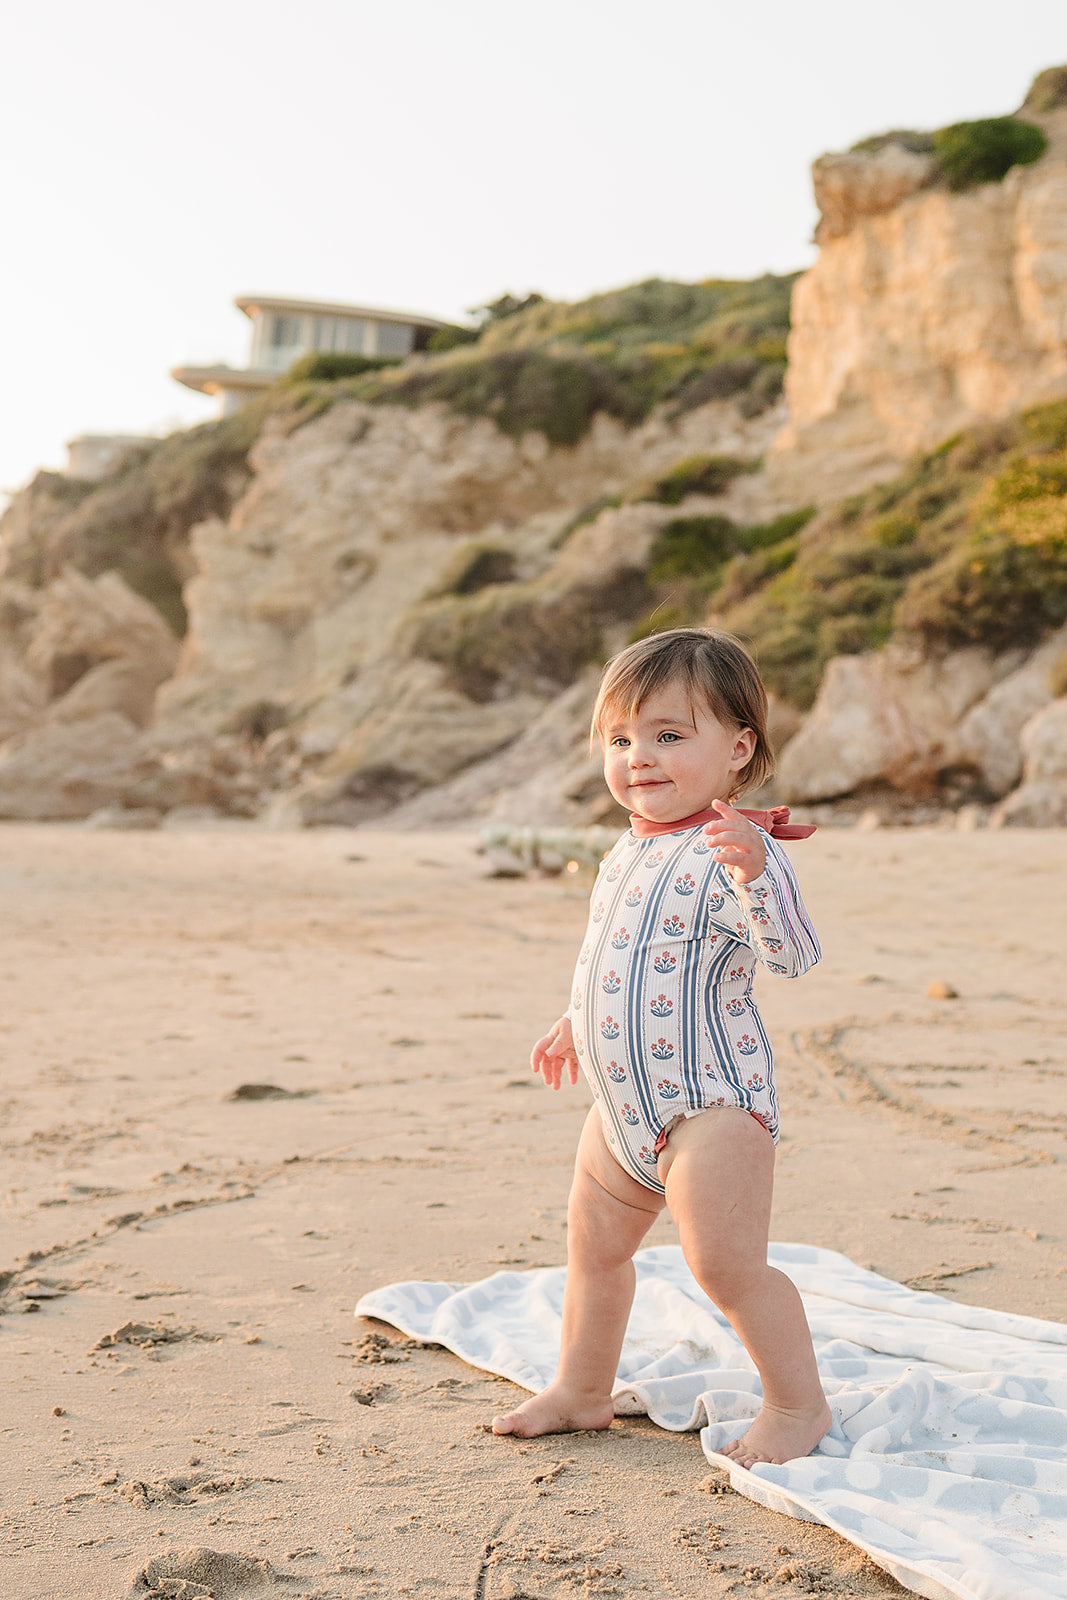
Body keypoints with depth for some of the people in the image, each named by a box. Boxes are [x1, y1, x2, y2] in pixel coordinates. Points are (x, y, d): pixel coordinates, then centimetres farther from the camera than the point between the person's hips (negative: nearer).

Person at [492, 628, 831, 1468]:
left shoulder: (735, 852, -17)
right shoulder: (628, 855, 11)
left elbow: (793, 954, -32)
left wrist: (754, 874, -46)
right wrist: (574, 1024, 32)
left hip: (710, 1100, -9)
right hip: (624, 1105, 9)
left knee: (727, 1264, -10)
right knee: (594, 1245, 19)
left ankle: (799, 1402, 10)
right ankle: (582, 1389, 37)